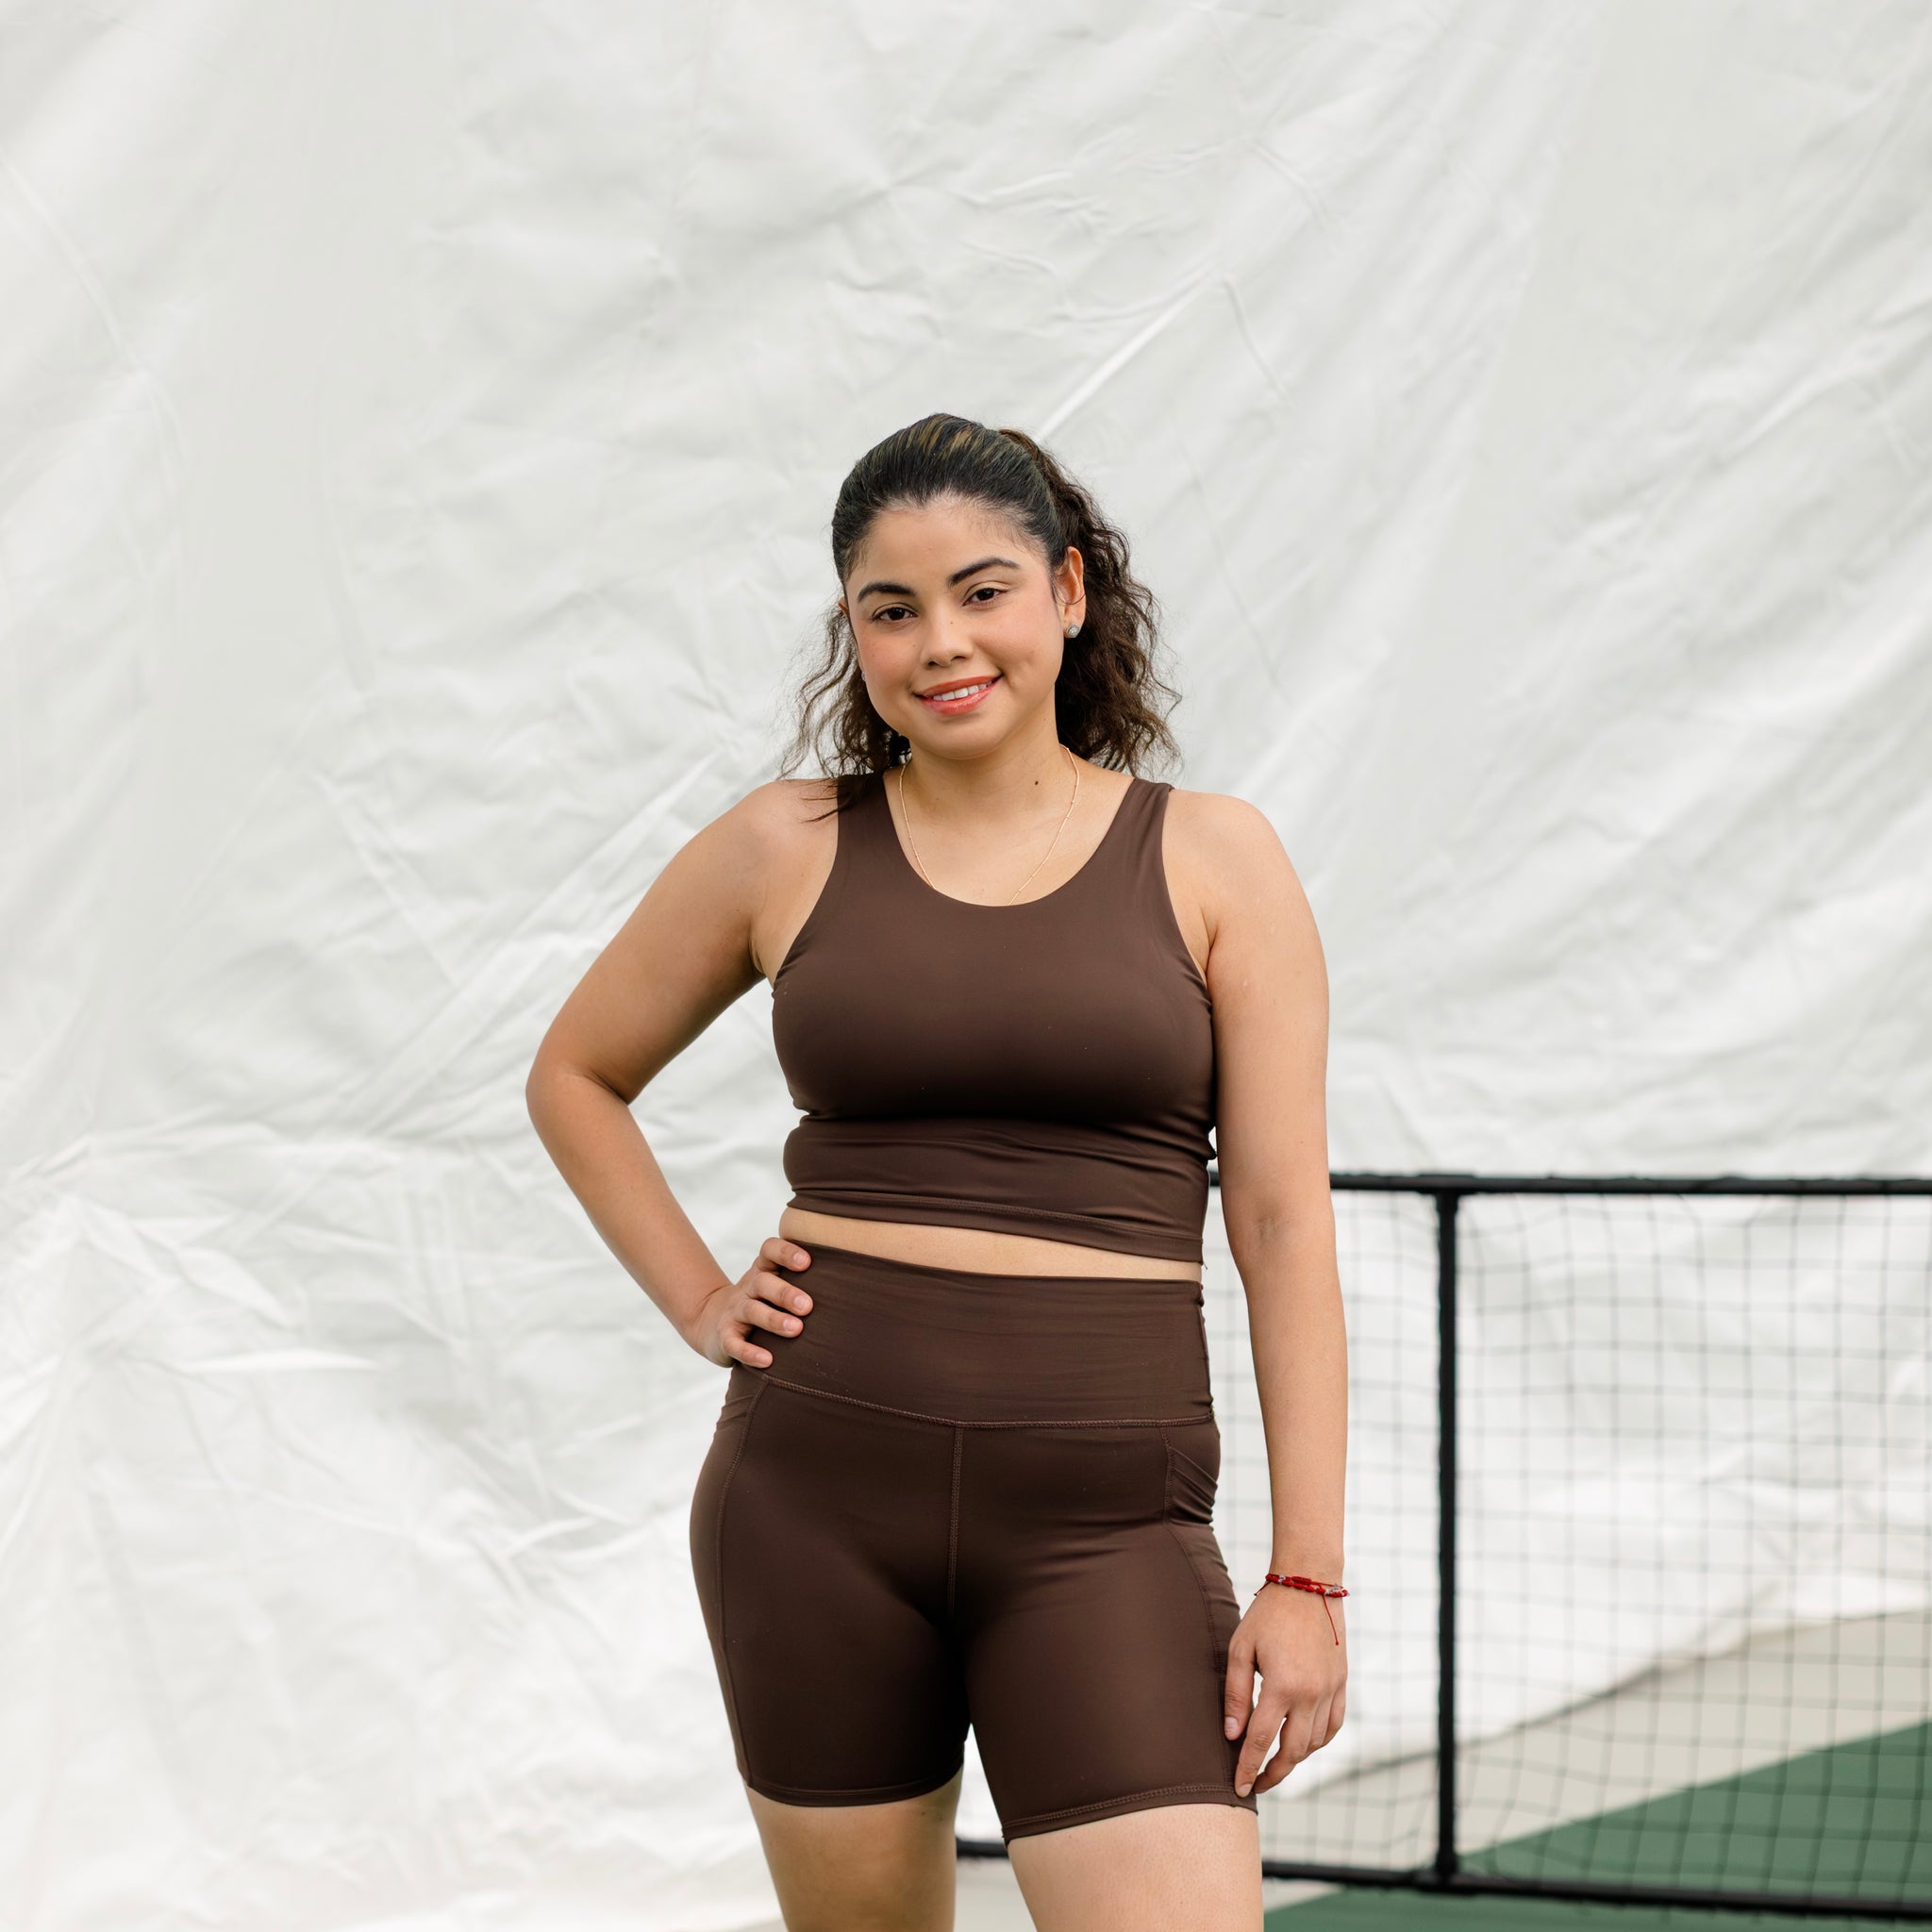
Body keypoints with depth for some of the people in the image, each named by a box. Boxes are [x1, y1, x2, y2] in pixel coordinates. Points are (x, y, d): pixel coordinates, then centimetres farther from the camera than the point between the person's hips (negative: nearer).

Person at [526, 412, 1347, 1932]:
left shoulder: (1213, 864, 3)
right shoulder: (786, 851, 7)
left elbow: (1284, 1231, 0)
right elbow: (577, 1075, 22)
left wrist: (1308, 1576, -6)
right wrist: (697, 1299, 8)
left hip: (1104, 1516, -1)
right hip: (820, 1490, 2)